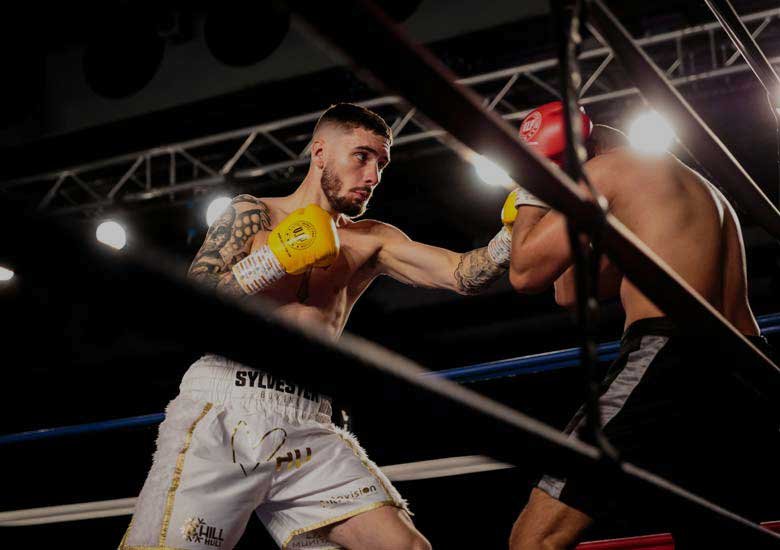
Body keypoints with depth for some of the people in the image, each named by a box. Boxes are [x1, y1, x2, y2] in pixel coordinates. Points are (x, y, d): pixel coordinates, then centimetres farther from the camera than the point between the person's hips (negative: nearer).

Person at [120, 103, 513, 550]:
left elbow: (463, 274, 4)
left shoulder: (371, 242, 16)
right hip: (222, 412, -3)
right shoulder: (252, 215, 9)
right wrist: (276, 259, -7)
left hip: (307, 430, 3)